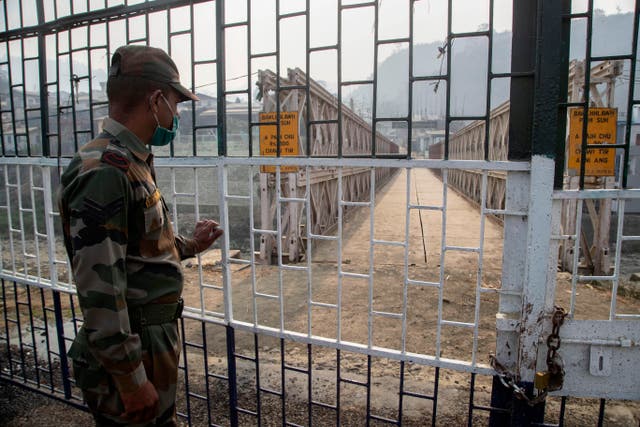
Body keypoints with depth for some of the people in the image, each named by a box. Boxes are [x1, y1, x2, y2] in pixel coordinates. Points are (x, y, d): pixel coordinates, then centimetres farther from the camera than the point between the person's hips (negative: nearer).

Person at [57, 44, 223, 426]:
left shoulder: (134, 164, 7)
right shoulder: (103, 172, -24)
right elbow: (99, 289, -26)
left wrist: (190, 246, 12)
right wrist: (130, 377, -21)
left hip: (158, 336, 9)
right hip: (131, 351, -9)